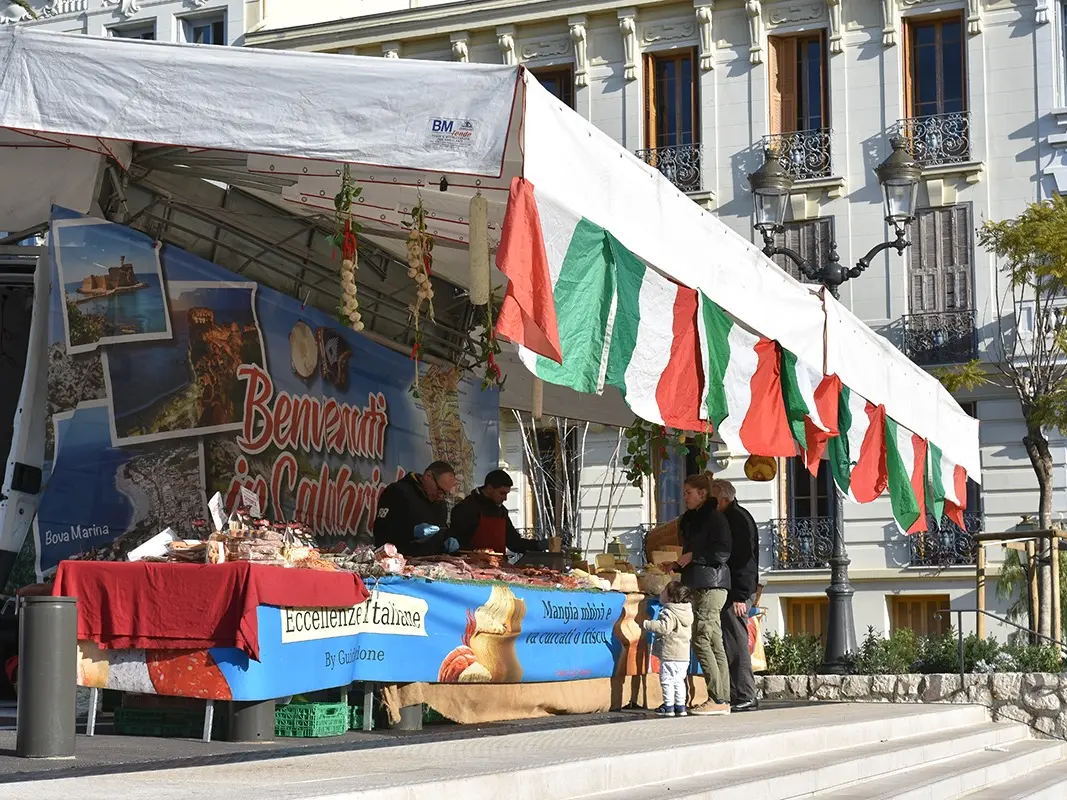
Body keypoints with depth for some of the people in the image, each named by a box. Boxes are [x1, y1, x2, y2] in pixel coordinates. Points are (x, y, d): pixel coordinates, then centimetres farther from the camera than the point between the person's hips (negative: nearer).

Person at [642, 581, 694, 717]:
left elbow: (664, 627, -30)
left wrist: (647, 624, -22)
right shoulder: (687, 612, 13)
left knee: (667, 680, -2)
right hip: (684, 655, 9)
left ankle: (668, 707, -1)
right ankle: (680, 706, 16)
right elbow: (690, 635, 22)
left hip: (670, 655, -9)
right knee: (678, 681, 14)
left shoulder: (668, 613, -16)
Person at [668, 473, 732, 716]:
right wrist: (678, 565, 15)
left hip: (711, 584, -10)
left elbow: (722, 553, -15)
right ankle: (722, 699, 7)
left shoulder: (714, 518, -8)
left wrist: (693, 556, -11)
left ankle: (717, 699, -12)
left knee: (701, 639, -12)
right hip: (700, 586, 10)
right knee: (714, 642, 7)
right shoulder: (691, 519, 20)